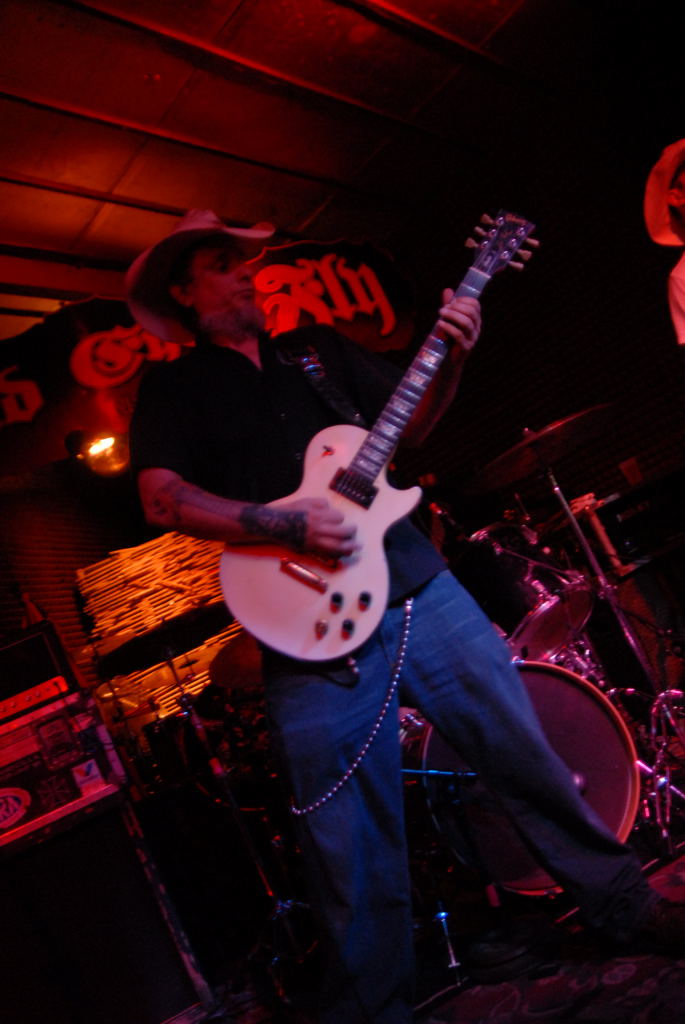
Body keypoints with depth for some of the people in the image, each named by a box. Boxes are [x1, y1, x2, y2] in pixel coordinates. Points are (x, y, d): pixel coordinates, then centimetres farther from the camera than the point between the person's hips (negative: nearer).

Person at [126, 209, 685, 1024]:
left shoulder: (317, 347, 18)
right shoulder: (171, 388, 8)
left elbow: (411, 423, 17)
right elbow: (162, 498, -6)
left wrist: (451, 358, -3)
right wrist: (285, 523, -19)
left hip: (417, 586, 3)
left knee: (524, 750, 8)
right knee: (350, 849, 5)